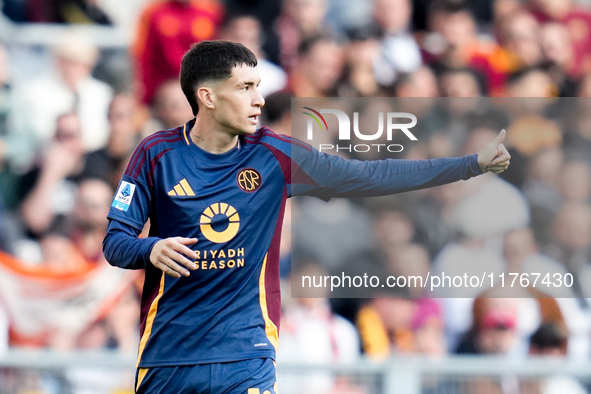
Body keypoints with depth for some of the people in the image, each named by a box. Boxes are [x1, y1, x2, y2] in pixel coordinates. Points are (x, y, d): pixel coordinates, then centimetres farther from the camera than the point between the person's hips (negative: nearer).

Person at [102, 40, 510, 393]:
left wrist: (474, 164, -3)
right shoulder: (157, 155, -4)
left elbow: (370, 176, 1)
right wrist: (151, 250, -25)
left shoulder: (274, 156, 0)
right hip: (167, 355, 0)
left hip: (245, 359, 1)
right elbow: (114, 241, -1)